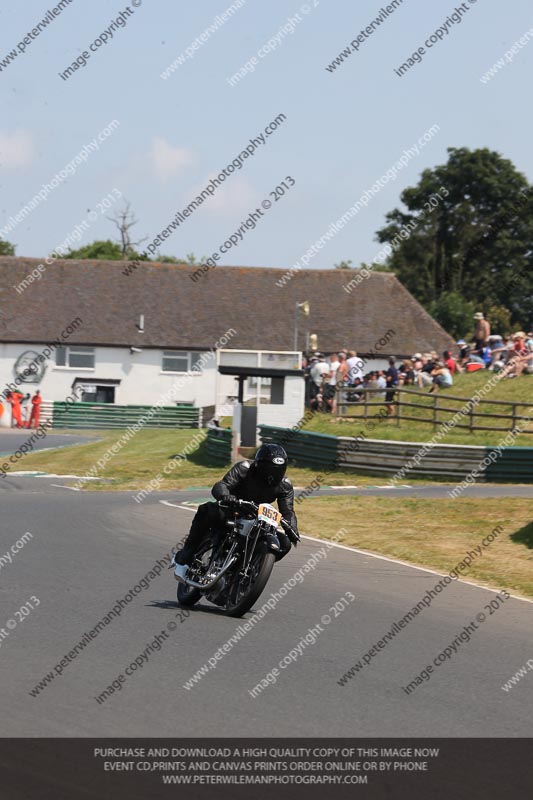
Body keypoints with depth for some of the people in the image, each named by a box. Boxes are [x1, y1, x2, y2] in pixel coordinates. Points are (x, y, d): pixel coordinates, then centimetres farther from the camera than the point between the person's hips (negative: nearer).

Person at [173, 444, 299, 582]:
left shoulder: (285, 485, -4)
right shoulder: (244, 468, -17)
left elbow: (287, 512, -8)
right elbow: (220, 486, -27)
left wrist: (293, 531, -30)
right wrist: (226, 496, -53)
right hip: (231, 512, -4)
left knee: (284, 543, -15)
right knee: (206, 511, -36)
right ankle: (184, 557, -24)